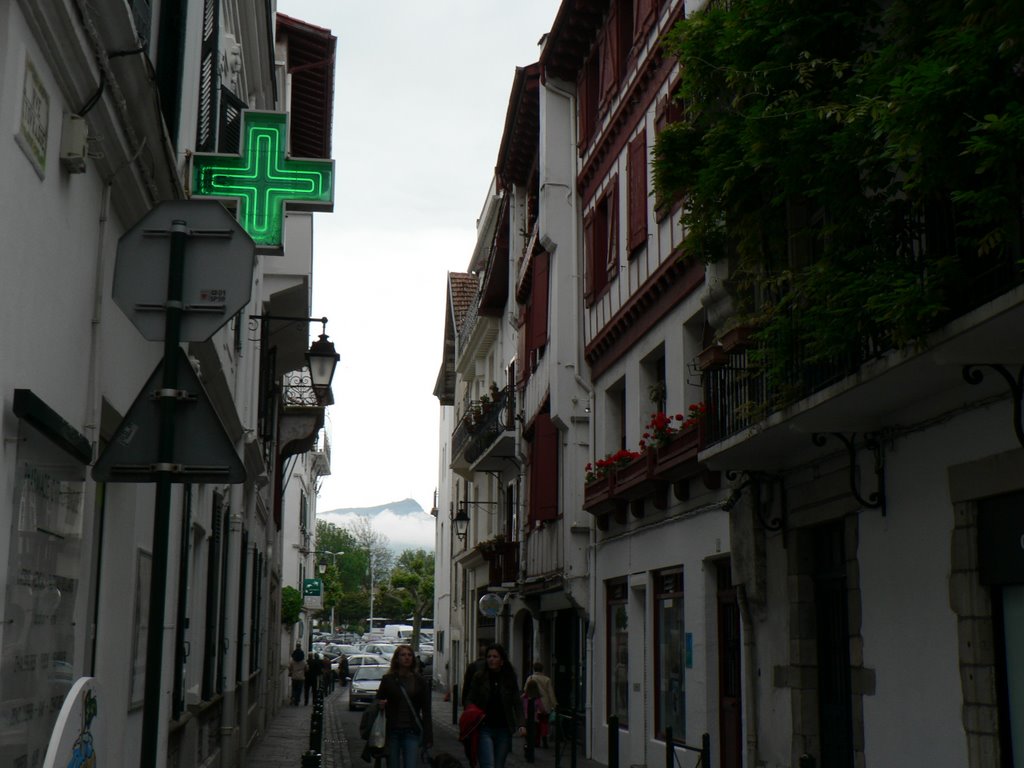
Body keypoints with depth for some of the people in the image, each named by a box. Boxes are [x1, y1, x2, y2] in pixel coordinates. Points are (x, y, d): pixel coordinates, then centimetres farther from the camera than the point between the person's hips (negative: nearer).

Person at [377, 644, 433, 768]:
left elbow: (426, 711, 5)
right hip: (392, 731, 0)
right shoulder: (388, 679, 2)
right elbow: (379, 702, 10)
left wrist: (428, 737, 0)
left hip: (412, 731, 0)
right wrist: (380, 704, -15)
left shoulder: (419, 681, 4)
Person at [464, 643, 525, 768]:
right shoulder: (479, 677, 1)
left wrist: (521, 725, -10)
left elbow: (517, 704, 3)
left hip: (503, 730, 2)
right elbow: (470, 701, 5)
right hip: (484, 728, -2)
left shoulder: (510, 679, 4)